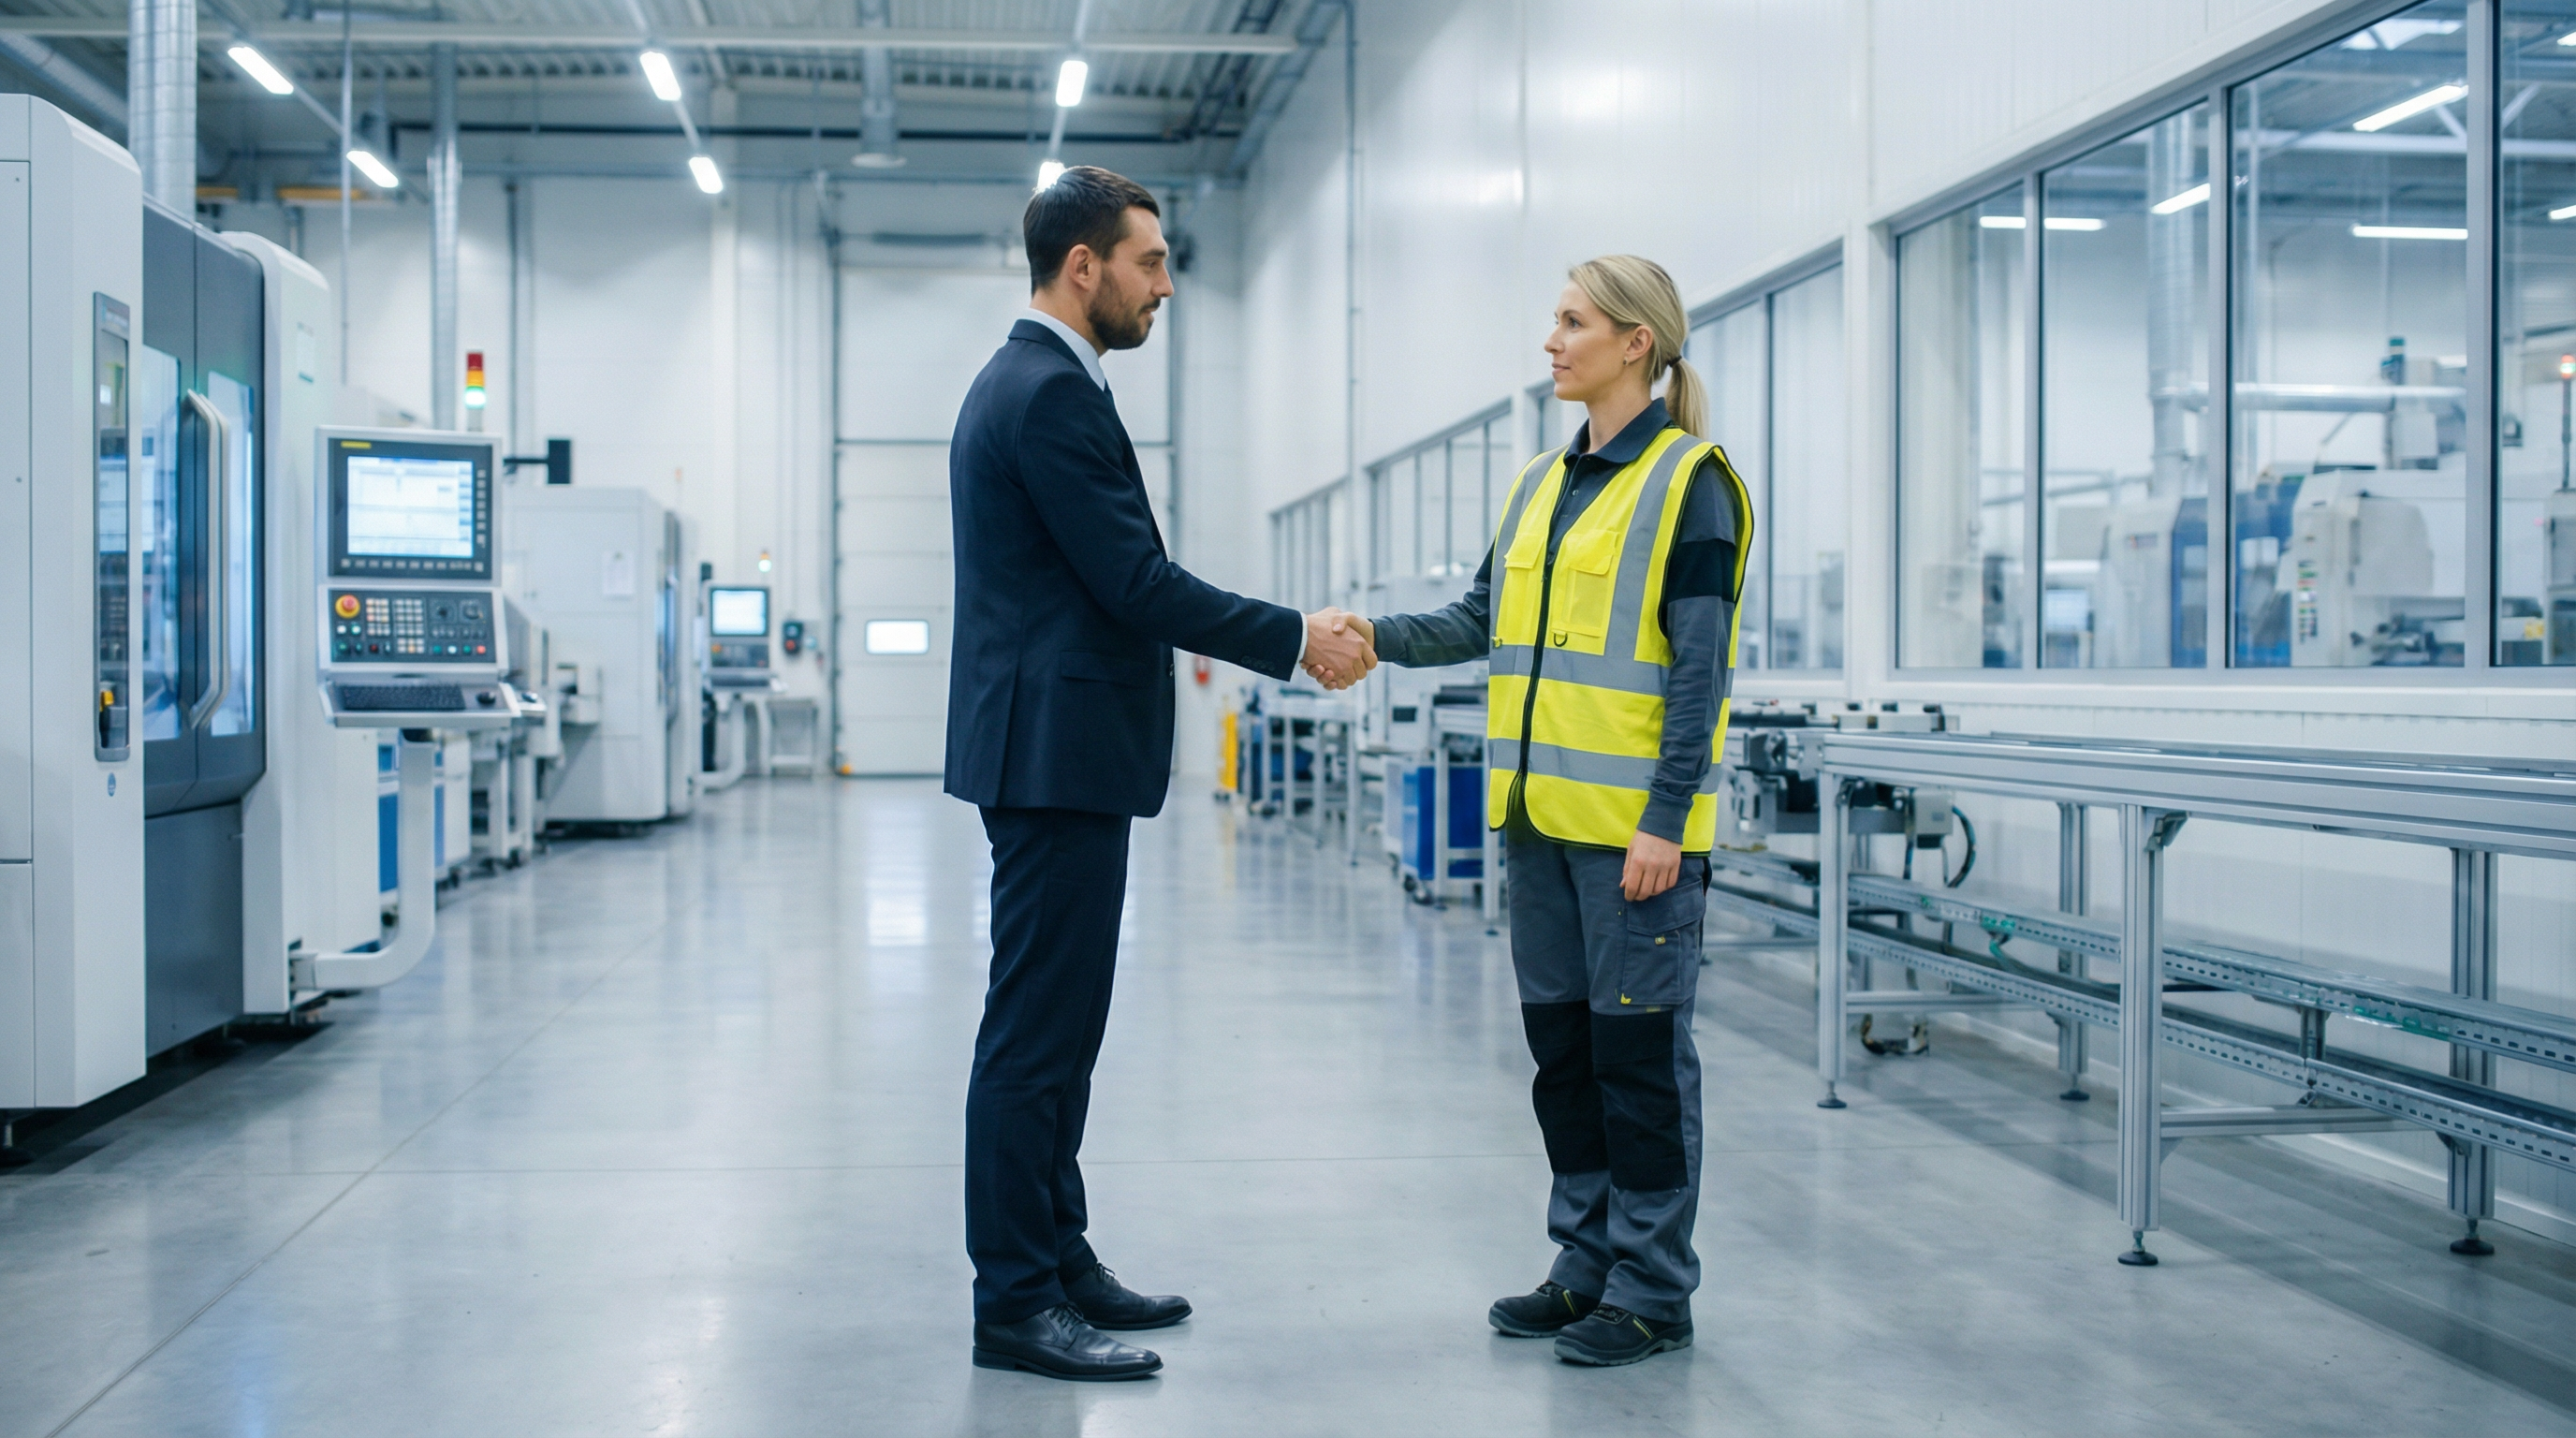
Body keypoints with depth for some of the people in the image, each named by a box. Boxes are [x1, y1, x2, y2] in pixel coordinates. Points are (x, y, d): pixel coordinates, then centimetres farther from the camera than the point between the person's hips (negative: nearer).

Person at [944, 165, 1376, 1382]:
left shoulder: (1031, 382, 17)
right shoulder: (1052, 392, -16)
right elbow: (1134, 578, -19)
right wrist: (1295, 640, -11)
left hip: (1054, 748, 11)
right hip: (1057, 753, -11)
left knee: (1055, 1026, 16)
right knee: (1036, 1030, -5)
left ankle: (1055, 1260, 26)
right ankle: (1015, 1304, 3)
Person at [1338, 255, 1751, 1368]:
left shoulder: (1689, 482, -7)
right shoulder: (1541, 486, 15)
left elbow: (1699, 665, -12)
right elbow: (1487, 621, 13)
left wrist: (1666, 818, -17)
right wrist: (1383, 637, -3)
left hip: (1634, 824, -7)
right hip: (1541, 814, 7)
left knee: (1640, 1048, 0)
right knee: (1562, 1043, 13)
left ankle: (1653, 1290, 11)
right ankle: (1587, 1264, 25)